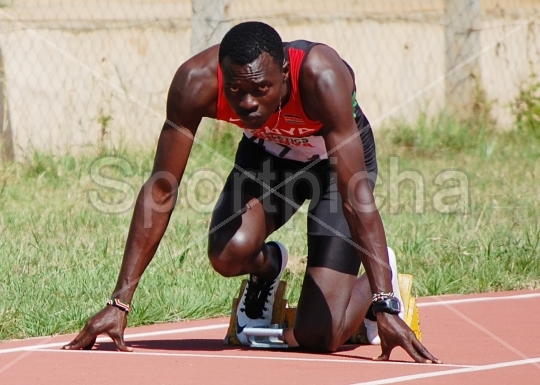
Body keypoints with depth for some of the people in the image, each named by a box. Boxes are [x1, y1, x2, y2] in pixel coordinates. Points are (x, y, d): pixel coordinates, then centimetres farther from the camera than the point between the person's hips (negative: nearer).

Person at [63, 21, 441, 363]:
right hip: (267, 151, 3)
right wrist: (119, 304, -29)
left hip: (335, 160, -3)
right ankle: (267, 268, 8)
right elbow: (161, 191, -26)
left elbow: (356, 196, -39)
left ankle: (377, 287, 21)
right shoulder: (197, 81, -32)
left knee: (318, 337, -14)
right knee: (229, 253, -30)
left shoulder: (321, 77, -40)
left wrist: (386, 307, -43)